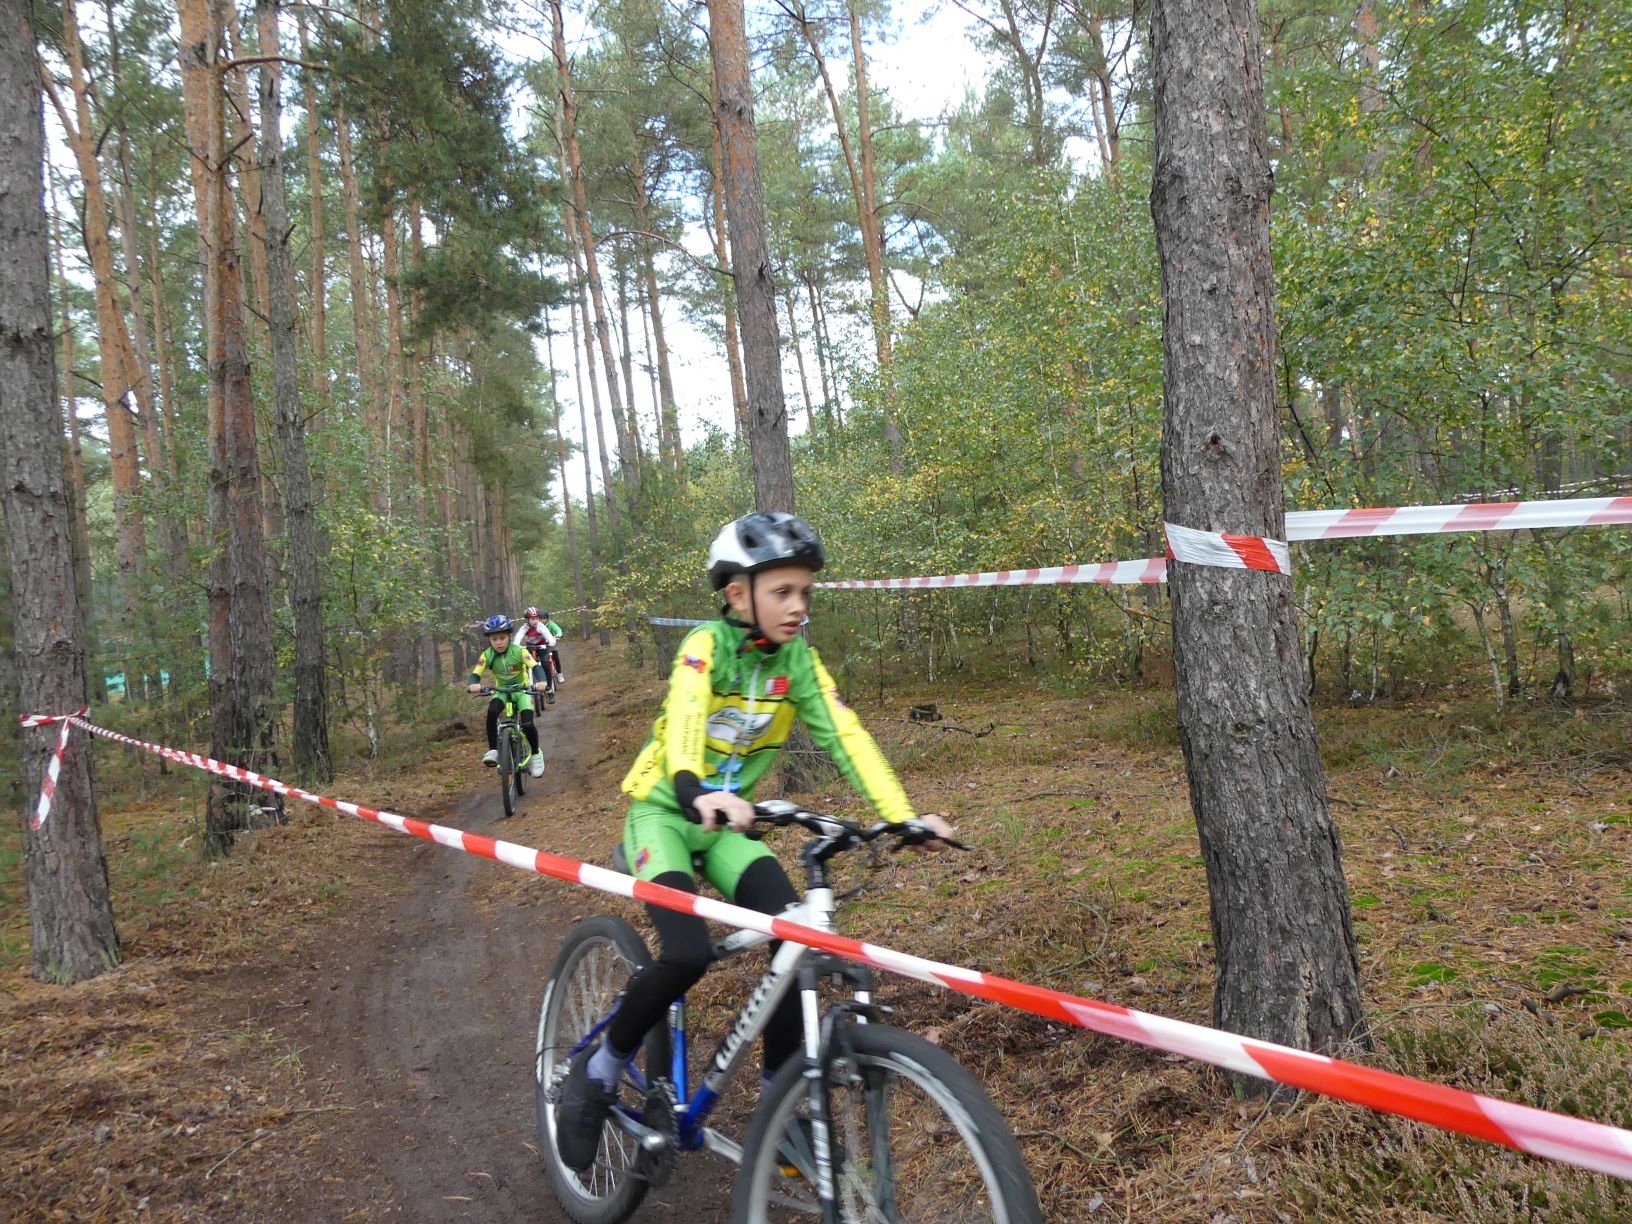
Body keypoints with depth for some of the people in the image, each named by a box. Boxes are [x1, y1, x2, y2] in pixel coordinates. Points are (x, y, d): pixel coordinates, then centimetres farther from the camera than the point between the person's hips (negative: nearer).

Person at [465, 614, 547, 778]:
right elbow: (475, 674, -22)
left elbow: (535, 666, -31)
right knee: (492, 711, -32)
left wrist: (541, 681, -53)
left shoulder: (519, 651, -21)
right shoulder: (487, 655, -14)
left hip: (521, 690, -2)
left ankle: (535, 754, 6)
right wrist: (473, 684, -46)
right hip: (501, 691, 2)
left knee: (527, 724, -22)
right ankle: (493, 750, -24)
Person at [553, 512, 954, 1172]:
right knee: (688, 954, -26)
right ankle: (597, 1070, 1)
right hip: (664, 813, -4)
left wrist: (904, 818, -30)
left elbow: (847, 737, -16)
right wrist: (698, 794, -60)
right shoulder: (707, 645, -19)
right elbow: (683, 722, -38)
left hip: (727, 823, 4)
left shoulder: (798, 659, -6)